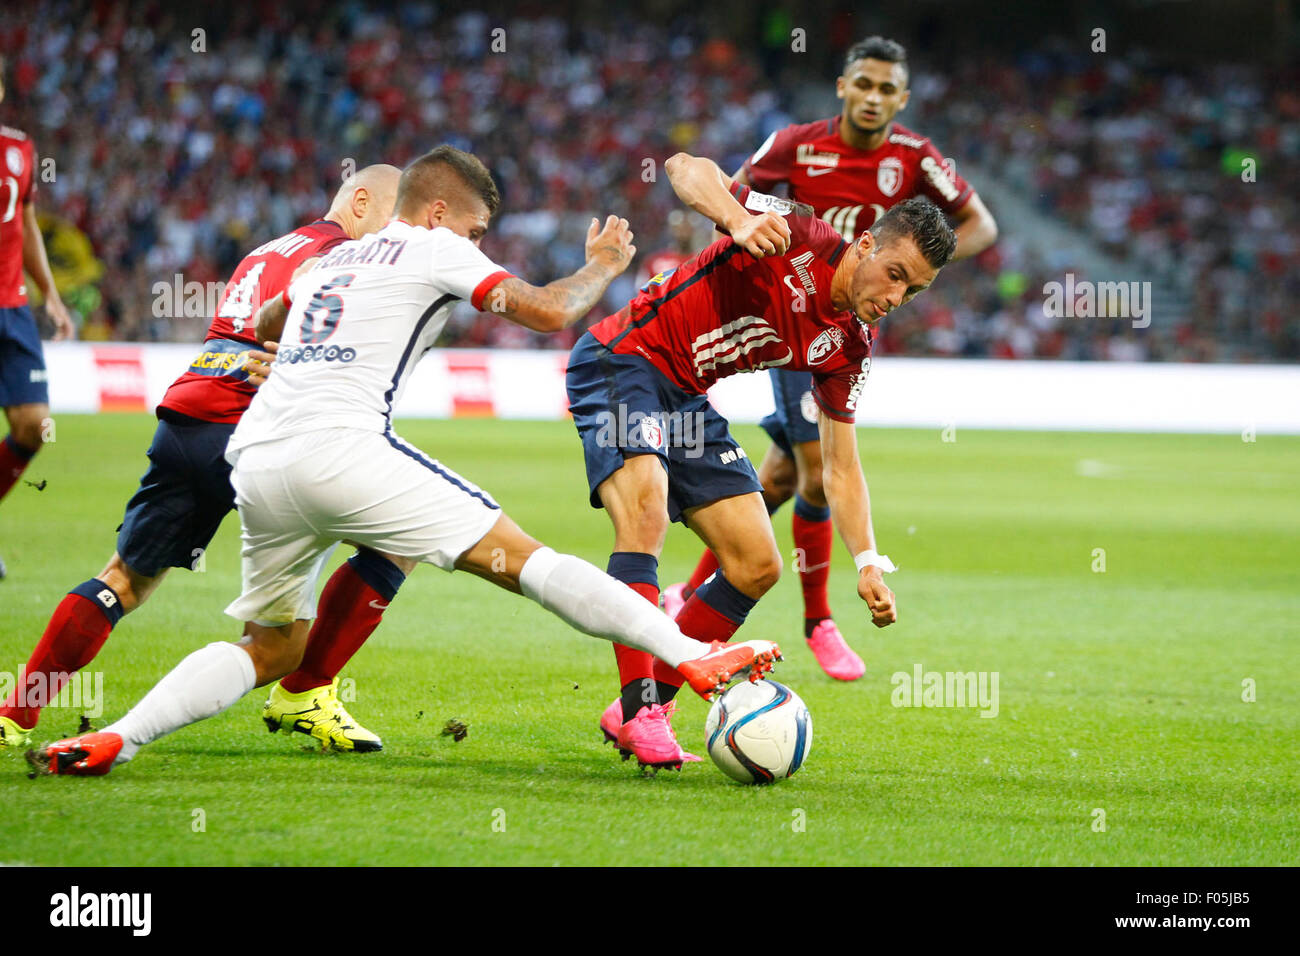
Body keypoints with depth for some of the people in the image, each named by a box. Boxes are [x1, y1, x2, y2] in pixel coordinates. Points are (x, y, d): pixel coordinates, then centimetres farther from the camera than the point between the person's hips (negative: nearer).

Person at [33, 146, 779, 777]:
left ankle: (115, 738, 2)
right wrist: (604, 266, 22)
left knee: (272, 649, 18)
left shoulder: (328, 262, 30)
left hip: (253, 462, 7)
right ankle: (694, 657, -12)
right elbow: (552, 312, 4)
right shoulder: (434, 251, 10)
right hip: (338, 446, -7)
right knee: (520, 557, -6)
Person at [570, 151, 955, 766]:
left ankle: (639, 709, 11)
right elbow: (686, 168, -26)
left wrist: (869, 564, -7)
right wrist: (739, 221, -46)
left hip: (687, 401, 8)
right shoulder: (799, 238, -19)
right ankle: (641, 713, -33)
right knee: (646, 511, -31)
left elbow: (841, 467, 6)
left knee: (758, 567, 3)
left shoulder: (848, 348, 1)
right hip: (621, 362, -8)